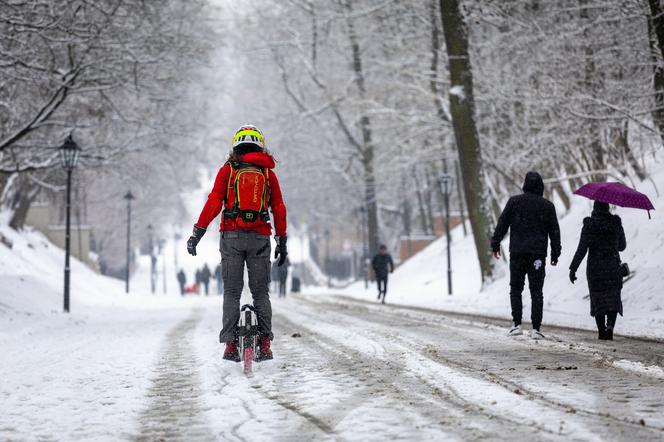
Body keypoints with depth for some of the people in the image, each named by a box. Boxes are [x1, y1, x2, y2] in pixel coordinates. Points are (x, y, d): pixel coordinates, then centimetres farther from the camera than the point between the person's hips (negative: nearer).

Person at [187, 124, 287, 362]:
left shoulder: (228, 170, 4)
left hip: (232, 236, -1)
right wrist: (282, 241, 14)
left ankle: (231, 343, -5)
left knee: (232, 291, 3)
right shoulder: (268, 173, 9)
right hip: (260, 237, 1)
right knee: (260, 292, 7)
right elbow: (279, 209, 8)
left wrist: (198, 232, -3)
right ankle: (265, 342, -2)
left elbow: (214, 202, -4)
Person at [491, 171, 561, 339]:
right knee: (536, 292, 3)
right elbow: (554, 231, 6)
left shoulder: (514, 201, 0)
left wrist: (495, 244, 7)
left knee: (516, 289, 11)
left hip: (517, 253, -1)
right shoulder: (547, 206, 4)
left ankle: (517, 325, 2)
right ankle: (536, 329, -2)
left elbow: (502, 223, -1)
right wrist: (555, 253, 12)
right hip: (538, 254, 1)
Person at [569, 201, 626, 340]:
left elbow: (581, 249, -12)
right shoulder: (616, 224, 0)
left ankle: (601, 331, 11)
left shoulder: (589, 226, -8)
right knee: (613, 298, 3)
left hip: (594, 268, -1)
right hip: (613, 267, 1)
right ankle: (610, 325, -20)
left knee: (598, 299, 10)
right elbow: (622, 246, 12)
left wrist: (573, 269, -8)